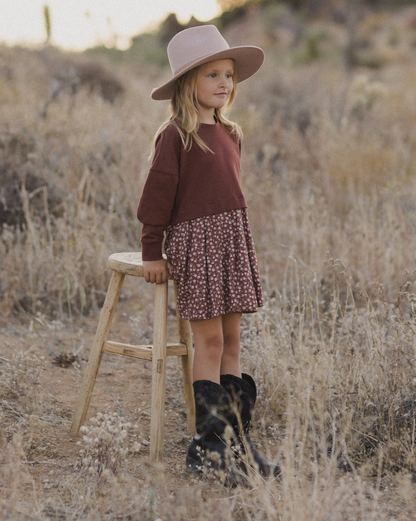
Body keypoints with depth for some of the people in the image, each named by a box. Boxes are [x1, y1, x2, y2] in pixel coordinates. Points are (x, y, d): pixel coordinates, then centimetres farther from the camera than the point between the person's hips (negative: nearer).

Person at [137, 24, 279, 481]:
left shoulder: (230, 134, 13)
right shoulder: (176, 137, -9)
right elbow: (158, 195, -7)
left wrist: (234, 235, 18)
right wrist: (152, 252, -6)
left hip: (232, 239, 7)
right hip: (194, 241, -7)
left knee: (231, 340, 8)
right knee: (209, 339, -6)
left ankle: (237, 441, 13)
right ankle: (209, 444, 1)